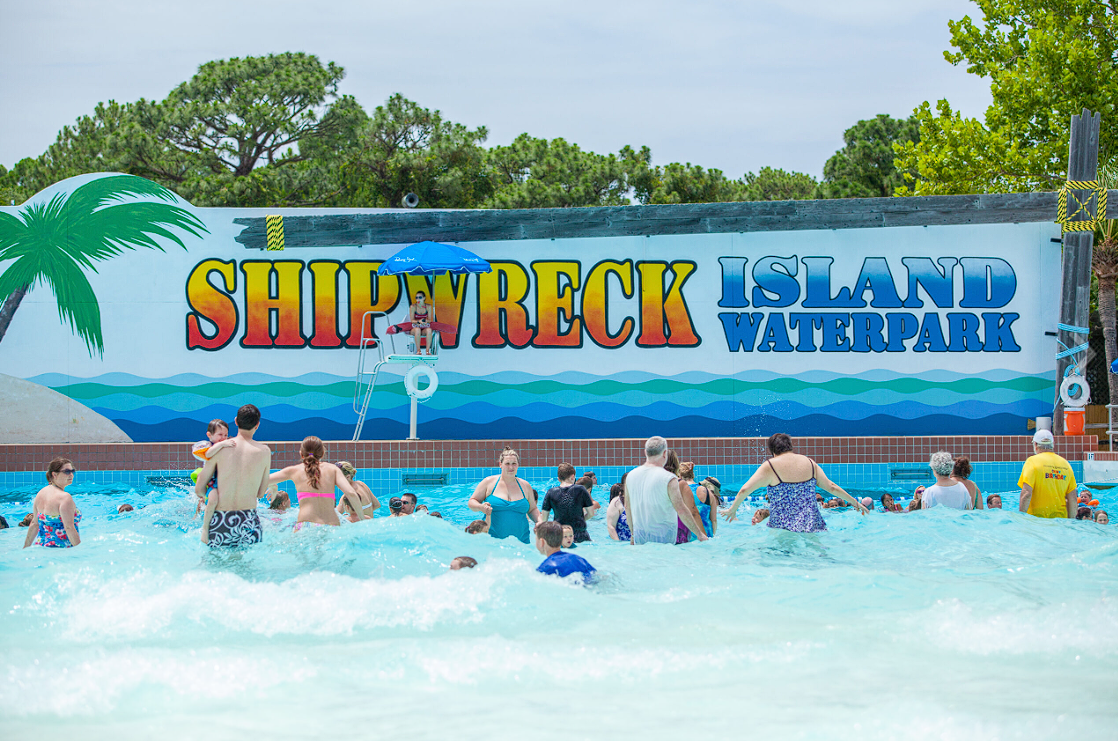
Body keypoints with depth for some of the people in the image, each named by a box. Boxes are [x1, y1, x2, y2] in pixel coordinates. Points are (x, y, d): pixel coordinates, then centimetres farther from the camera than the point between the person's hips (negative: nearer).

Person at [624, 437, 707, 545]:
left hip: (639, 535, 5)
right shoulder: (669, 479, -13)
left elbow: (627, 507, 14)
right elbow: (681, 510, -12)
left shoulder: (631, 476, 4)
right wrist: (699, 534, -3)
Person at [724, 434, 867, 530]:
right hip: (812, 526, 4)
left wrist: (733, 510, 14)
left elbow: (744, 490, -3)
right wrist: (855, 503, 32)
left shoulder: (770, 467, -1)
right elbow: (831, 487, 20)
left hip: (782, 527, -4)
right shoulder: (810, 463, 13)